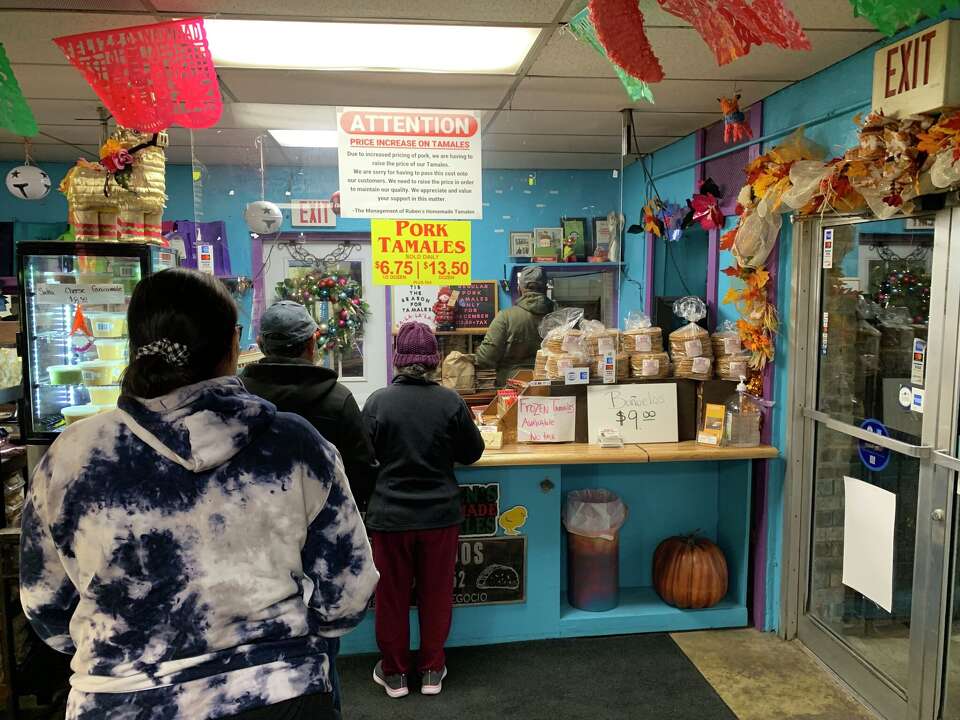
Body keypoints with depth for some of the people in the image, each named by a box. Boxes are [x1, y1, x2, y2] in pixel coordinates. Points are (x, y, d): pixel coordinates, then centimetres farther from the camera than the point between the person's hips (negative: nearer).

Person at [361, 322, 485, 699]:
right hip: (440, 513, 1)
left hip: (390, 514, -1)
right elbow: (472, 453, 0)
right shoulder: (450, 401, -11)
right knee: (436, 593, 17)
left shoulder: (378, 401, -13)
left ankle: (394, 673, 29)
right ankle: (432, 671, 29)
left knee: (392, 595, 15)